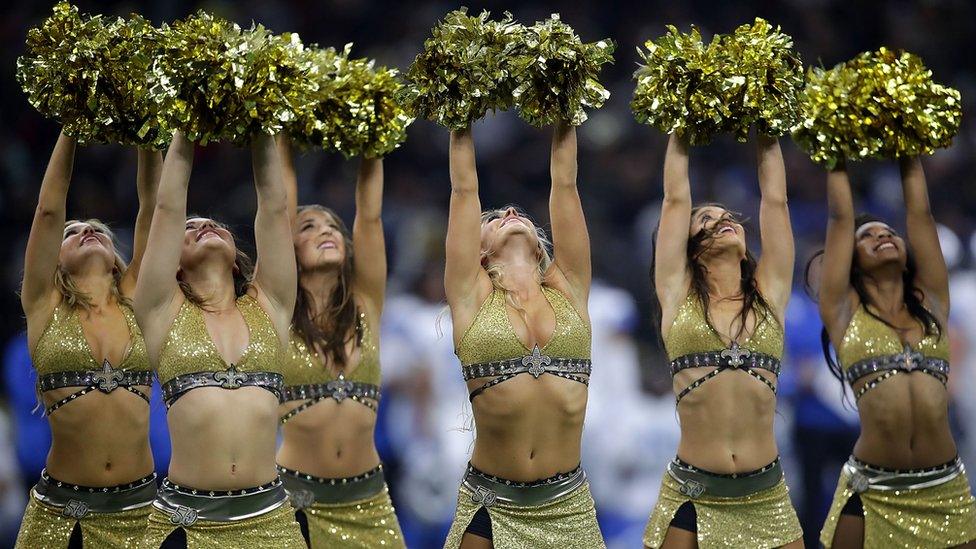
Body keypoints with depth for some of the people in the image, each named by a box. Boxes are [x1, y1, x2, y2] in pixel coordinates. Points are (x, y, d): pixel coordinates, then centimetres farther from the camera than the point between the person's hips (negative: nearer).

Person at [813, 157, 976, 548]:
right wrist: (838, 164, 18)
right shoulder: (844, 309, 6)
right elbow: (840, 217, 9)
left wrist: (909, 158, 23)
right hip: (871, 494, -2)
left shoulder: (931, 302, 12)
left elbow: (920, 213, 15)